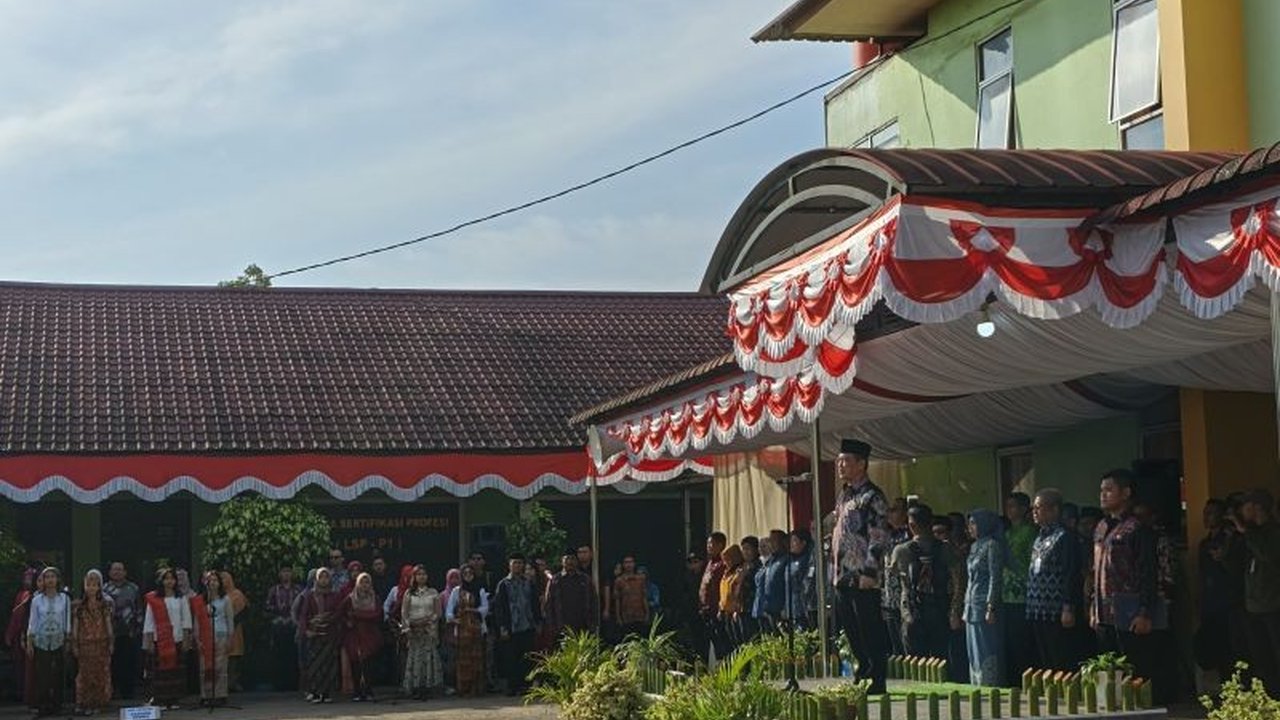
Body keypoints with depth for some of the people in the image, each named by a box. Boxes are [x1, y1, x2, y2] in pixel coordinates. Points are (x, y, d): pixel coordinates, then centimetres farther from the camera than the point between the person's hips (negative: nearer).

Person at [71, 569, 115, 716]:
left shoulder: (105, 604, 7)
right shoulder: (78, 606, 4)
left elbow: (108, 624, 8)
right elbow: (75, 626, 4)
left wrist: (110, 642, 4)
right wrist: (74, 645, -1)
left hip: (101, 643, 1)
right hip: (85, 644, -1)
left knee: (101, 674, 1)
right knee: (84, 674, -4)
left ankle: (98, 703, 8)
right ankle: (83, 704, -3)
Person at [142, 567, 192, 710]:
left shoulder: (181, 598, 6)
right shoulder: (153, 599, 0)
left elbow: (186, 619, 6)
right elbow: (149, 621, 1)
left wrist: (186, 639, 1)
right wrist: (149, 641, -3)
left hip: (177, 639, 2)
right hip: (160, 639, -2)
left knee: (176, 670, 2)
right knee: (160, 671, -3)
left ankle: (173, 700, 8)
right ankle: (160, 700, 2)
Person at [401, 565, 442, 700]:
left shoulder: (433, 593, 8)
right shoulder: (409, 593, 9)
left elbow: (437, 613, 5)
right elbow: (404, 612, 5)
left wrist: (427, 620, -9)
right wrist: (408, 626, -6)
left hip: (429, 630, 0)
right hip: (414, 631, 0)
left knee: (429, 657, -6)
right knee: (415, 657, -5)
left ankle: (428, 687, -5)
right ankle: (415, 688, -4)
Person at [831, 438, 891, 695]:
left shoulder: (872, 497, -9)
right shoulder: (844, 495, 18)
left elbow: (878, 538, -15)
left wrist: (869, 572, -19)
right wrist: (835, 572, 18)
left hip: (862, 579, -9)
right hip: (843, 577, 9)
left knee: (870, 632, -4)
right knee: (850, 629, 13)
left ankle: (876, 681, 1)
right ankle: (862, 677, 22)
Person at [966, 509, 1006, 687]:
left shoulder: (992, 545, -9)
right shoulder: (975, 546, 17)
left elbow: (995, 578, -14)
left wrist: (991, 607, -18)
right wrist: (967, 605, 16)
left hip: (985, 605, -9)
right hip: (972, 606, 9)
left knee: (987, 652, -8)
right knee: (975, 652, 9)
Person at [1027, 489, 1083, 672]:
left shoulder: (1064, 537, -9)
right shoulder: (1039, 537, 17)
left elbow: (1071, 575, -15)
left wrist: (1069, 609, -19)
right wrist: (1031, 607, 17)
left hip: (1056, 614, -9)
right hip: (1038, 614, 9)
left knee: (1062, 664, -6)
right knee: (1042, 662, 11)